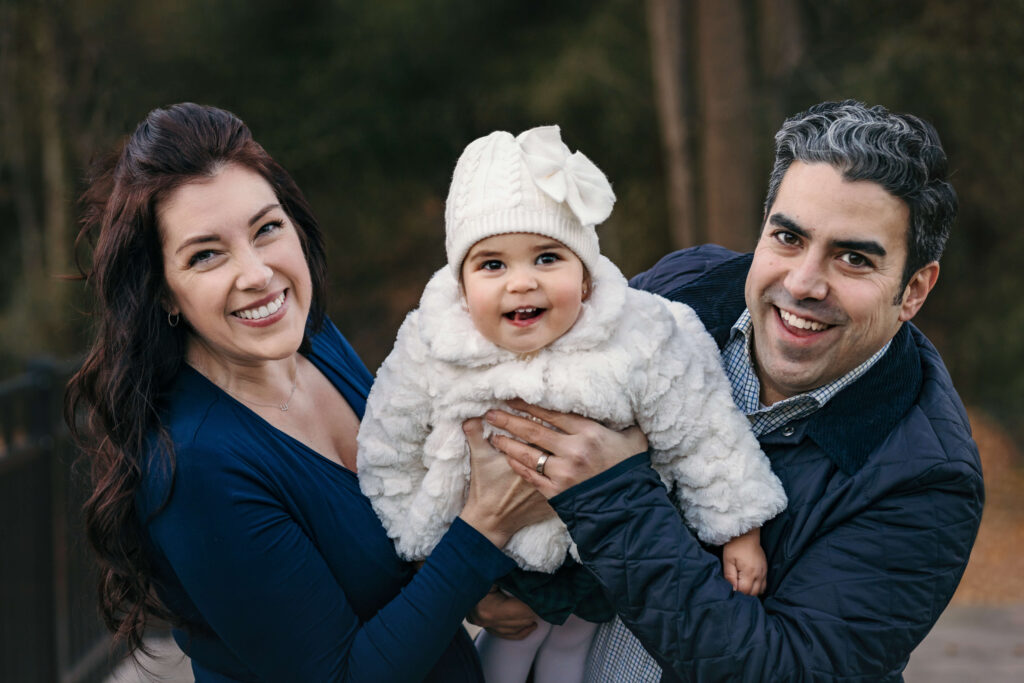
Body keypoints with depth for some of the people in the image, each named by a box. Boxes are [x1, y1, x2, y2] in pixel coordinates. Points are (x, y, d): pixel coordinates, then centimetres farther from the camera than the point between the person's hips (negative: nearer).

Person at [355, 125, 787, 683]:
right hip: (502, 549, 0)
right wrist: (423, 544, 0)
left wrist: (738, 530, -11)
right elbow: (390, 456, -8)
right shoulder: (428, 350, -24)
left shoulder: (644, 339, -28)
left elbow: (703, 440, -16)